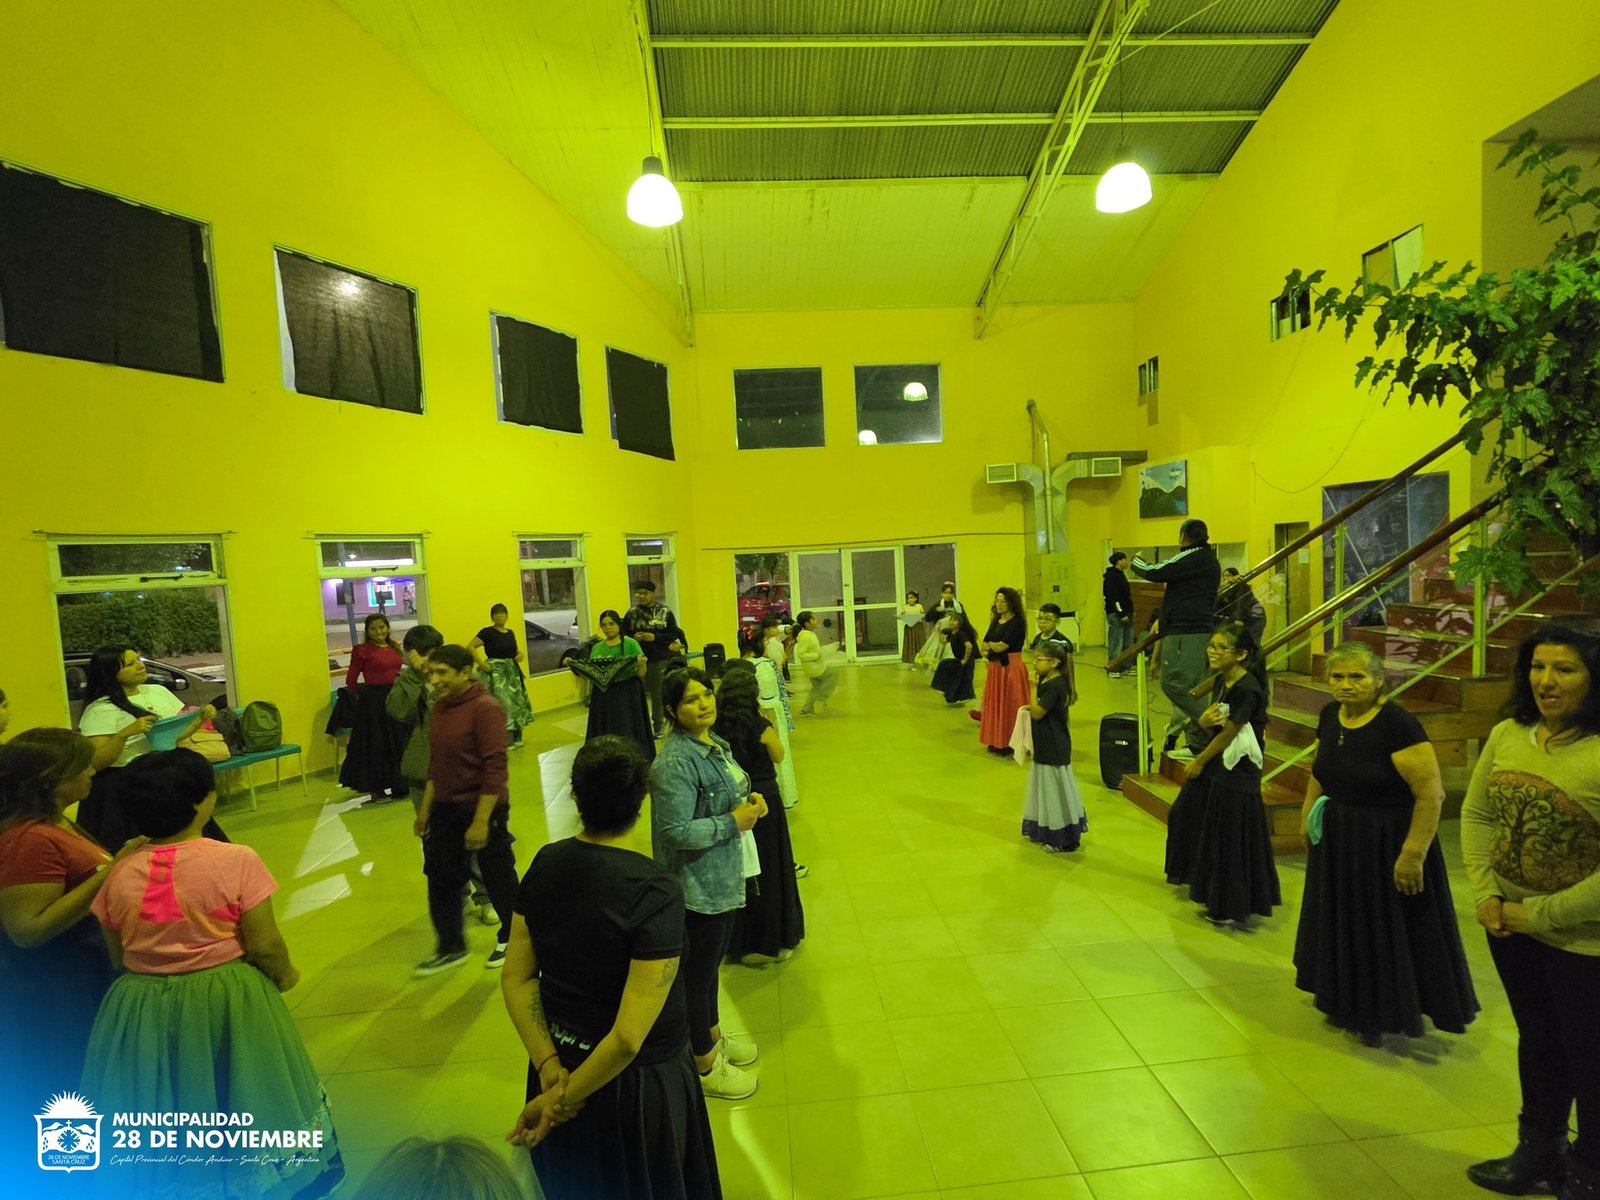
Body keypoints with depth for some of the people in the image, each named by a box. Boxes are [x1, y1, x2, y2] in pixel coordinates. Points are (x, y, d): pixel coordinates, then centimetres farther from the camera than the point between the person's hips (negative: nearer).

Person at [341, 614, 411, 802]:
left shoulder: (395, 647, 7)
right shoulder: (362, 650, -10)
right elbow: (351, 681, -6)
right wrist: (367, 692, 6)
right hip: (373, 702, -6)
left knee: (398, 744, 15)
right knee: (376, 744, 5)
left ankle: (398, 786, 30)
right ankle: (376, 788, 17)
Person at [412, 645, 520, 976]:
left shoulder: (485, 708, -20)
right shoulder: (439, 706, 4)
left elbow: (495, 769, -22)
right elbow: (436, 762, 14)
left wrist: (481, 821, -23)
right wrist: (425, 808, 13)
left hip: (483, 809, -7)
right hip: (445, 809, 7)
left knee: (498, 877, 9)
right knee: (440, 877, 13)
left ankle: (510, 940, 31)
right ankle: (450, 948, 31)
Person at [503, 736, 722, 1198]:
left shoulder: (545, 863, -12)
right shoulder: (655, 891, -30)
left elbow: (516, 978, -8)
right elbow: (629, 1036, -30)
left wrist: (550, 1068, -10)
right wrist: (567, 1097, -16)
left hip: (560, 1064, 5)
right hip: (636, 1081, -5)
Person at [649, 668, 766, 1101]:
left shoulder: (713, 741, 2)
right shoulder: (676, 762, -27)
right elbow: (676, 832, -29)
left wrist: (749, 801, -4)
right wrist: (734, 822, -22)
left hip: (723, 879, 9)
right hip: (698, 887, -9)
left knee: (711, 963, 27)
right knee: (697, 973, 13)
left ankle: (714, 1036, 49)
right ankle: (705, 1066, 34)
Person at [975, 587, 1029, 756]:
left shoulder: (1017, 623, -13)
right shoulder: (996, 621, 11)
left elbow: (1001, 646, -20)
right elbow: (983, 645, 5)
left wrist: (988, 645, -1)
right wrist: (992, 647, -15)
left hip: (1011, 668, -8)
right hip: (995, 668, 8)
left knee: (1010, 706, 0)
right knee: (995, 705, 12)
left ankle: (1011, 744, 9)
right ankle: (997, 742, 21)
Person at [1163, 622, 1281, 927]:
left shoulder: (1247, 689, -22)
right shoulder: (1221, 681, 4)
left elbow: (1228, 733, -18)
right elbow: (1207, 722, 6)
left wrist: (1199, 762, -7)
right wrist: (1206, 718, -19)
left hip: (1236, 772, -9)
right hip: (1214, 763, 10)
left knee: (1229, 838, 2)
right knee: (1190, 817, 19)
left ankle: (1232, 908, 20)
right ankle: (1208, 888, 41)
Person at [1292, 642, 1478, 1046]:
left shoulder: (1398, 724, -22)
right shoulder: (1330, 715, -1)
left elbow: (1431, 794, -23)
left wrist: (1413, 854, -23)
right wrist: (1309, 809, 6)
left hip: (1386, 845, -7)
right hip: (1337, 842, 7)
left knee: (1386, 932, 9)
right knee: (1342, 925, 20)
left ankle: (1382, 1015, 30)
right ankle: (1346, 1002, 40)